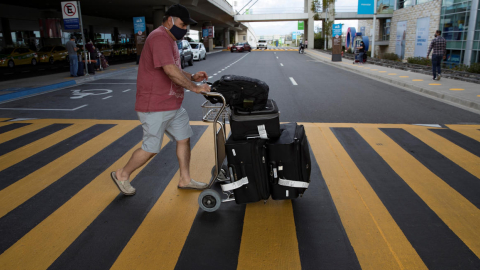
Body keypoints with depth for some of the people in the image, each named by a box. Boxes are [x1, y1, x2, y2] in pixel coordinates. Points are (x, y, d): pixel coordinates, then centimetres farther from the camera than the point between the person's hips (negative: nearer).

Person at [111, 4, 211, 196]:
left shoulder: (170, 40, 17)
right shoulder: (159, 38, -18)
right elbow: (170, 70, -29)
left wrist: (192, 77, 7)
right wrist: (194, 87, -23)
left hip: (173, 105, 10)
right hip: (155, 107, -10)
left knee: (184, 138, 11)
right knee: (151, 149, 0)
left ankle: (185, 179, 23)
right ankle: (122, 175, 21)